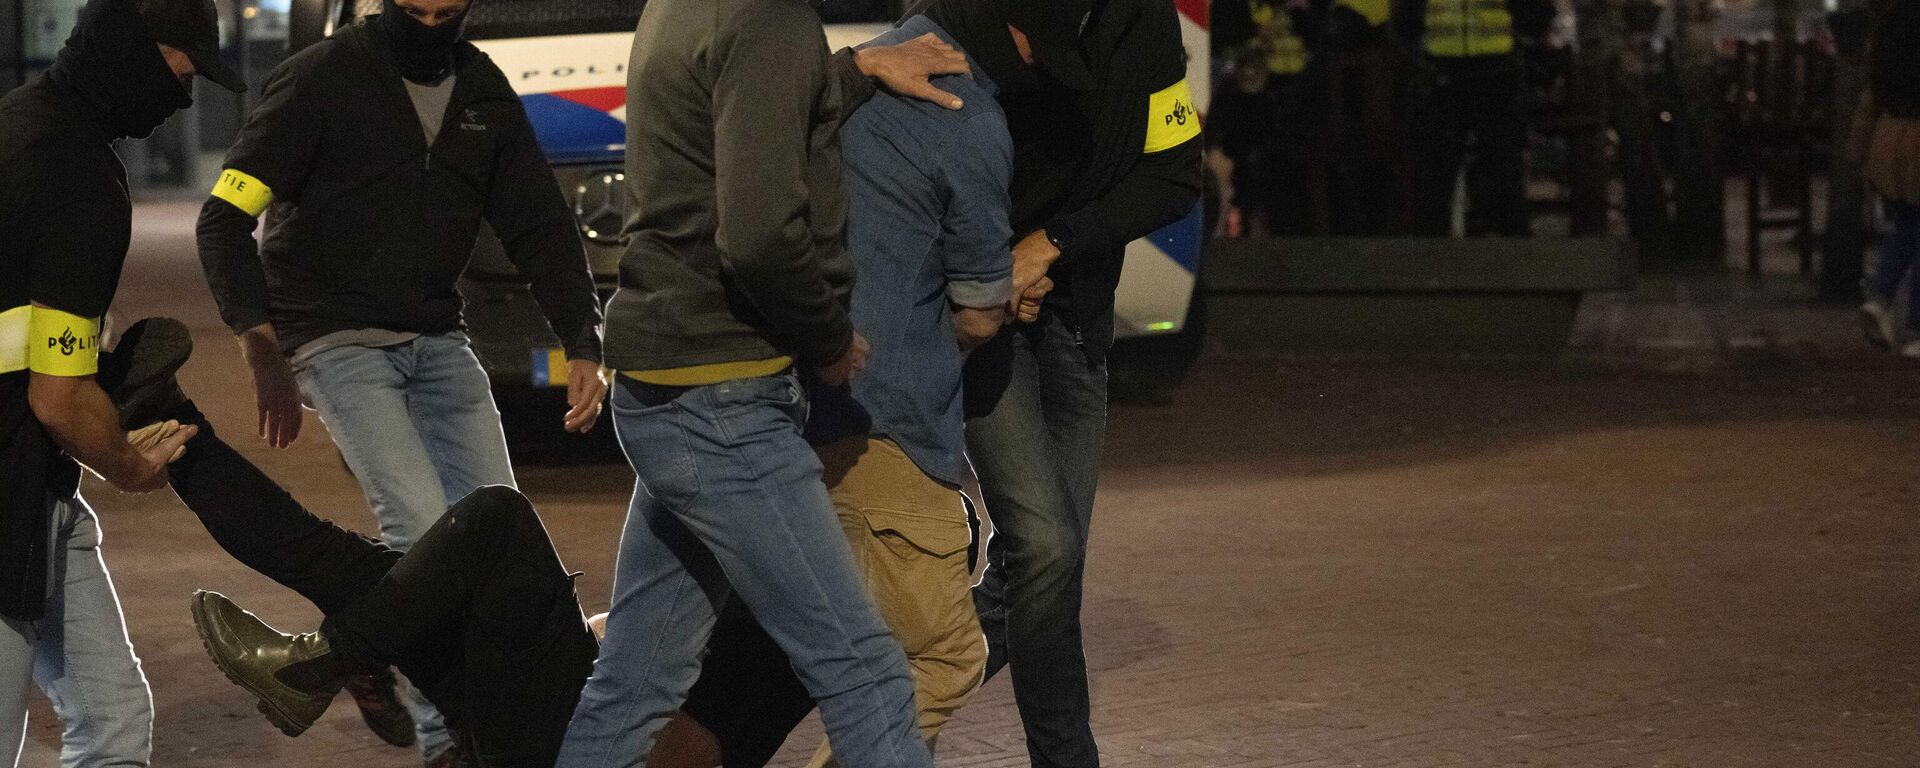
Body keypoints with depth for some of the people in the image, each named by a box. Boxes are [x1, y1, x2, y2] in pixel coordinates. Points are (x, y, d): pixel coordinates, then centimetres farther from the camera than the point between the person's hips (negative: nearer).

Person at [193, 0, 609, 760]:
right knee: (423, 528, -19)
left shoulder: (485, 93, 6)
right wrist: (262, 354, -24)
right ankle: (445, 741, -8)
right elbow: (224, 220, -14)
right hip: (339, 344, -6)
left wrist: (583, 345, -8)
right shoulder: (322, 78, -11)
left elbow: (540, 227, 7)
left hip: (437, 340, 6)